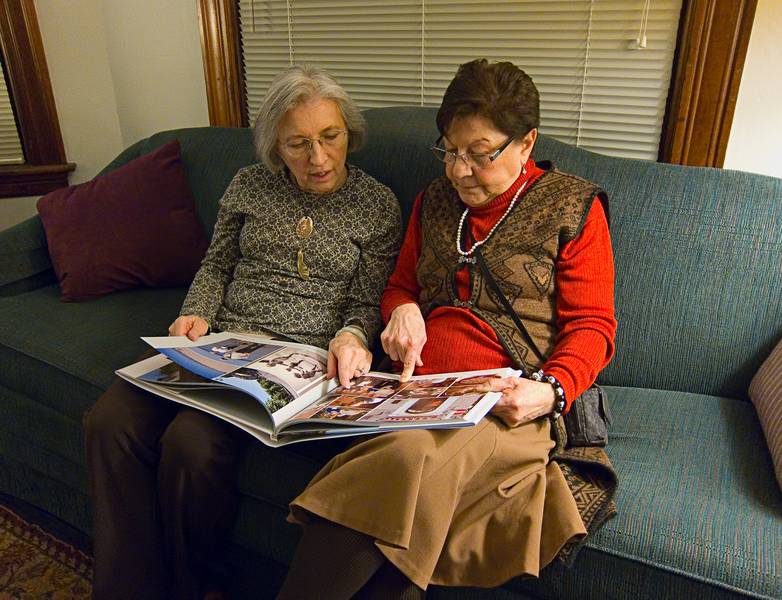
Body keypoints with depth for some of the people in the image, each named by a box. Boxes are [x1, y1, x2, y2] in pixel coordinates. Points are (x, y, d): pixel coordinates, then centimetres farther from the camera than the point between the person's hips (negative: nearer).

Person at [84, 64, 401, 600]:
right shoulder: (249, 185, 11)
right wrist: (196, 314, 0)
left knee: (192, 443, -28)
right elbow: (217, 265, 18)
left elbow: (365, 304, 3)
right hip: (221, 341, 5)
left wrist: (351, 336, -19)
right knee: (111, 421, -20)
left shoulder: (377, 205, 3)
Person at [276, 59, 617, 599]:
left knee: (412, 456, -33)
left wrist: (551, 389, -18)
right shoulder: (434, 201, 17)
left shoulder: (573, 206, 5)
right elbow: (401, 286, 26)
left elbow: (592, 326, 2)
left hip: (508, 405, -3)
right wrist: (403, 309, 0)